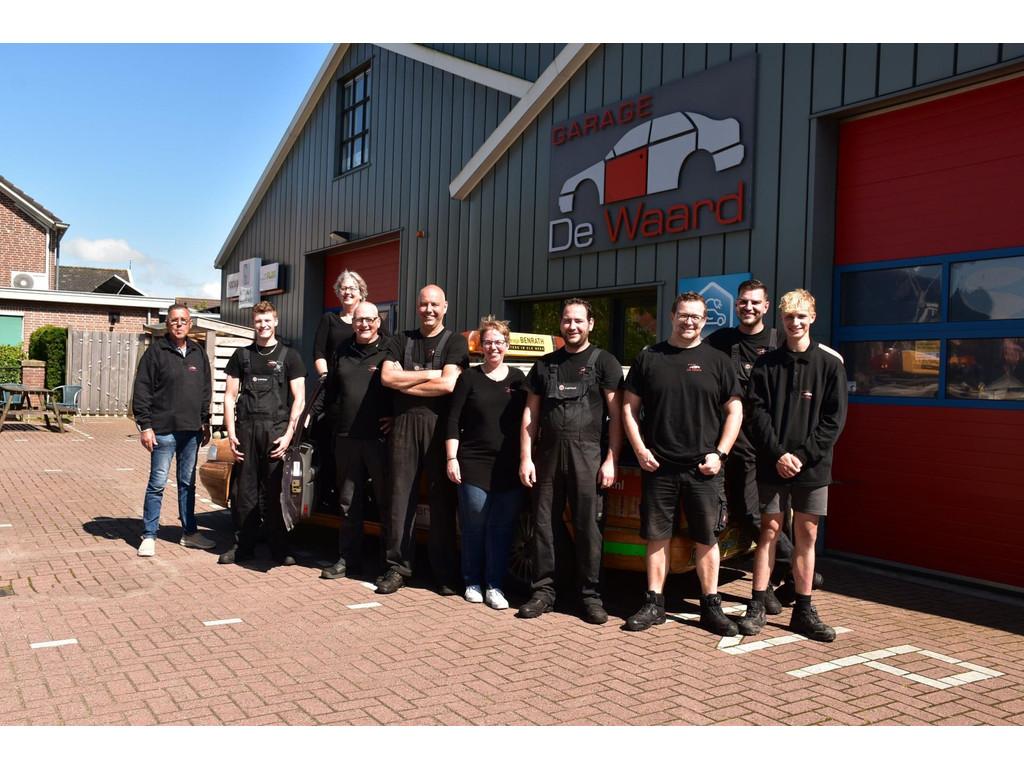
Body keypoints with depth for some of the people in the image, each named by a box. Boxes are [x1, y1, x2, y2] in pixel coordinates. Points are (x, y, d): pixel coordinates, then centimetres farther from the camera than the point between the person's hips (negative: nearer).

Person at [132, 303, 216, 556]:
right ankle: (149, 536, 9)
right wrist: (145, 426, -12)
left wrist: (205, 422, 14)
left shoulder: (198, 353, 12)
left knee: (188, 483, 13)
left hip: (191, 430, 5)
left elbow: (206, 390, 17)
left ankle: (189, 532, 22)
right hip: (163, 429, -5)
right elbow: (142, 391, -7)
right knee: (157, 483, 0)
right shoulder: (156, 351, -5)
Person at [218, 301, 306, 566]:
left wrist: (288, 434, -7)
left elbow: (299, 399, 3)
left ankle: (279, 548, 7)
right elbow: (230, 395, 13)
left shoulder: (289, 356, 8)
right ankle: (244, 546, 13)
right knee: (244, 490, 3)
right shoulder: (242, 355, 15)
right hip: (246, 429, 2)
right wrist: (231, 432, 2)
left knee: (276, 492, -1)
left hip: (277, 430, -2)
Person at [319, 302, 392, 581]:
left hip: (380, 438, -5)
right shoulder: (342, 352, 15)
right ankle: (348, 558, 22)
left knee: (387, 500, 2)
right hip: (346, 439, 5)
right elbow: (330, 390, 21)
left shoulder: (389, 351, 0)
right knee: (348, 502, 11)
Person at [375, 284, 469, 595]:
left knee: (442, 497, 1)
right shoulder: (401, 340, 15)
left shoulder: (455, 342, 6)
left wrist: (405, 383, -3)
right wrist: (428, 374, -5)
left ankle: (445, 572, 9)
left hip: (439, 424, -2)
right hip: (404, 423, 3)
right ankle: (397, 567, 11)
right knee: (401, 495, 3)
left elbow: (447, 384, -9)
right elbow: (387, 377, 0)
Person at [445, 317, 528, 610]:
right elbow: (453, 421, 3)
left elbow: (528, 420, 12)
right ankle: (472, 582, 17)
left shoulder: (518, 379, 11)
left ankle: (494, 585, 10)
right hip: (474, 463, -1)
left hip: (510, 468, 1)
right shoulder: (469, 378, 6)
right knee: (474, 524, 2)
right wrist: (451, 459, -4)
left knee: (502, 527, 1)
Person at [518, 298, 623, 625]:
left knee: (588, 527, -1)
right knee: (545, 524, 6)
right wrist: (526, 458, 4)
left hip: (587, 454, -3)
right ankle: (543, 591, 15)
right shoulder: (545, 364, 15)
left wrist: (611, 460, -8)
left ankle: (590, 595, 9)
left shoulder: (604, 362, 5)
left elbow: (616, 415, 0)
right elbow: (531, 414, 13)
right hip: (548, 453, 3)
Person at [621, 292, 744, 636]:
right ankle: (654, 604, 17)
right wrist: (640, 449, -2)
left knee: (706, 539, 5)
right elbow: (629, 407, 9)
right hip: (657, 466, 1)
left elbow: (734, 411, 6)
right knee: (656, 537, 6)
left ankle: (711, 607, 16)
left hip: (703, 468, 0)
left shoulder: (717, 361, 7)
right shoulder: (649, 358, 8)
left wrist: (719, 453, -5)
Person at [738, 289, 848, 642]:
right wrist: (778, 454, -12)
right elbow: (757, 412, -1)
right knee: (769, 531, 3)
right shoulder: (766, 364, 5)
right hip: (772, 464, 0)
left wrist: (802, 455, -10)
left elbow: (834, 418, -2)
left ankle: (803, 611, 16)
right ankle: (757, 607, 9)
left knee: (806, 536, 6)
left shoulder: (830, 363, 3)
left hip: (813, 466, 0)